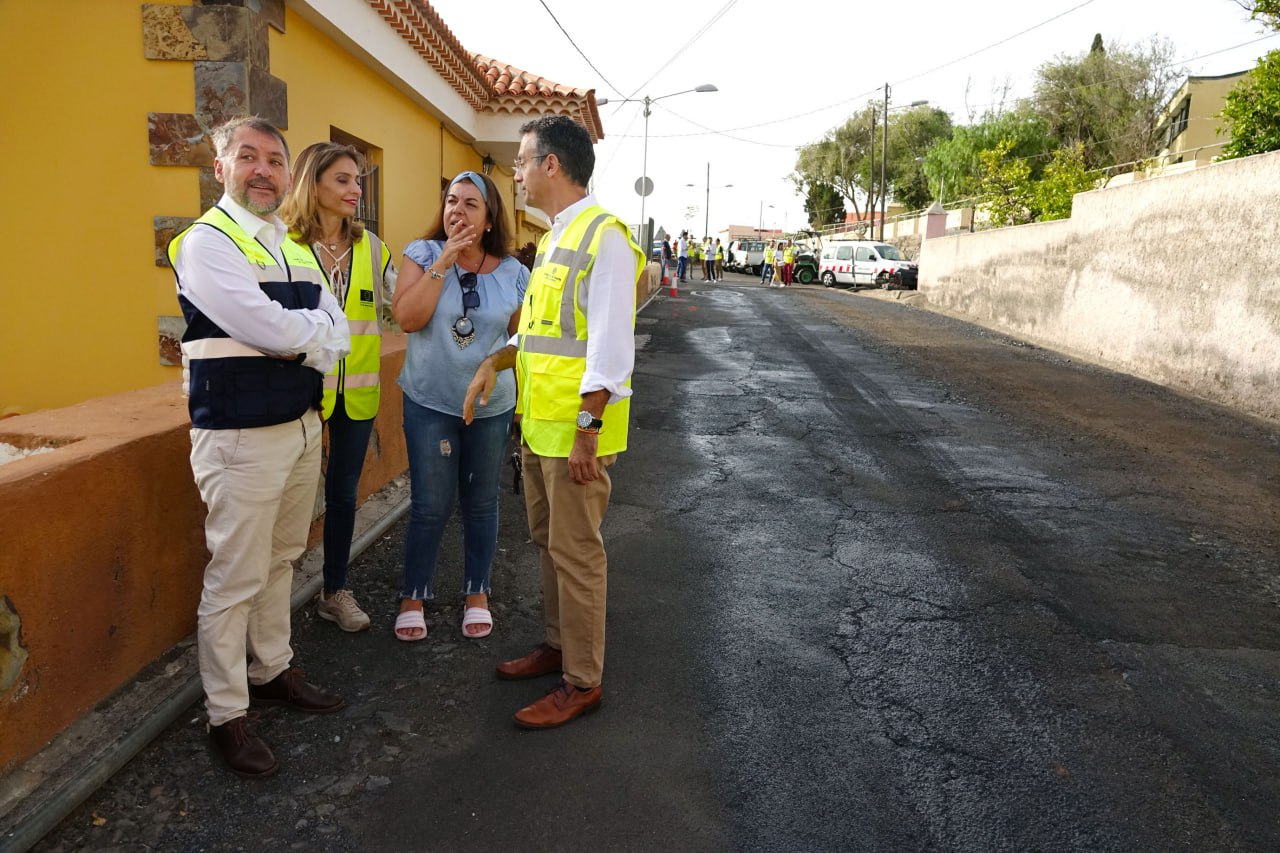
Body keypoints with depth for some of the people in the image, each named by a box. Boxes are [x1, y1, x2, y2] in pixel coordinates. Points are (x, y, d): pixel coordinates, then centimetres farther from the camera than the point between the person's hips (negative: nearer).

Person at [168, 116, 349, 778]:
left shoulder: (295, 247, 15)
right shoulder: (207, 241, -9)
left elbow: (336, 333, 5)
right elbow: (267, 327, -22)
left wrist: (295, 341, -13)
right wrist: (313, 329, -4)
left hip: (303, 423, 8)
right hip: (240, 436, -8)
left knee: (281, 560, 18)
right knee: (236, 578, -1)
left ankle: (271, 671, 35)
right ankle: (226, 715, 13)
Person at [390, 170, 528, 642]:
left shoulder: (513, 273, -1)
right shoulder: (423, 254, -5)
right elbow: (408, 318, -18)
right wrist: (443, 262, -20)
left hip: (492, 406, 2)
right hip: (430, 403, -2)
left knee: (480, 504, 13)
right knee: (430, 507, 3)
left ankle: (477, 594, 30)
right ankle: (413, 597, 22)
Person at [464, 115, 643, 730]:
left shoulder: (603, 236, -14)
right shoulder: (552, 239, 16)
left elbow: (610, 346, -20)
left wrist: (586, 432, -22)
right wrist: (494, 362, 7)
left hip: (575, 429, -9)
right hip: (537, 424, 9)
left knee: (576, 553, 0)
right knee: (549, 542, 19)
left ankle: (581, 682, 14)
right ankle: (557, 646, 35)